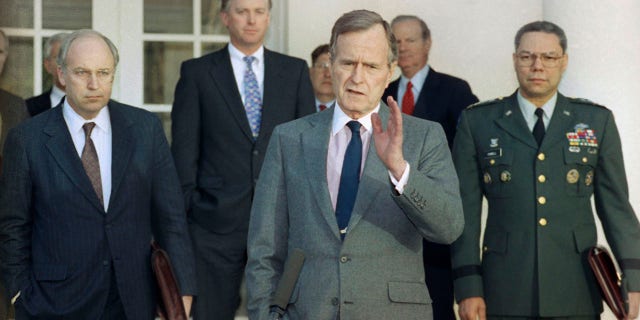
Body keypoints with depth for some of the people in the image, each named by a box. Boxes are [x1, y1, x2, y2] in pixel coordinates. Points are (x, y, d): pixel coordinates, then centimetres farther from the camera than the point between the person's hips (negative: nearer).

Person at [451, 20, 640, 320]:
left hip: (576, 294, 1)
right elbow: (466, 210, 2)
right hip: (504, 293, -1)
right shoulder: (477, 122, 5)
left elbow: (615, 205, 7)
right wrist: (468, 287, -4)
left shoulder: (597, 121, 8)